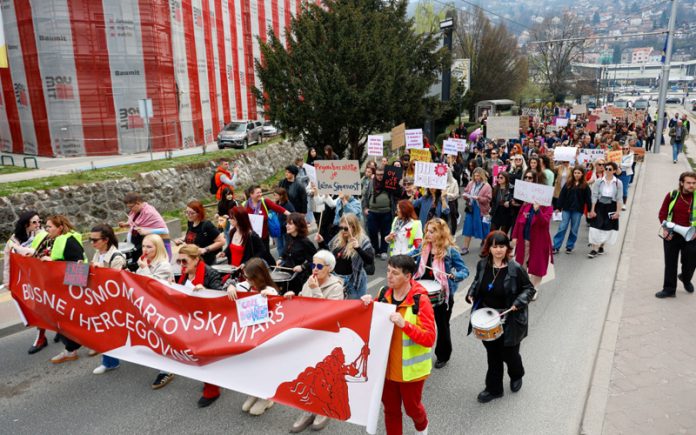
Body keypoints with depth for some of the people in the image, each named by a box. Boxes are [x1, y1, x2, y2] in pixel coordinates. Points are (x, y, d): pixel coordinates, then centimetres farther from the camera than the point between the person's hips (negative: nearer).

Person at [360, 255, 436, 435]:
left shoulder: (420, 300, -21)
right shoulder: (384, 293, -4)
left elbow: (429, 338, -24)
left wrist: (404, 324, -36)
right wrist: (367, 306, -12)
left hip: (410, 368, -4)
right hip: (386, 365, 4)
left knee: (412, 407, 18)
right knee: (390, 409, 16)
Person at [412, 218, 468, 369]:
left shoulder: (450, 250, -18)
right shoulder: (424, 247, -2)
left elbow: (465, 271, -16)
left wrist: (453, 275, -34)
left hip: (443, 295, -4)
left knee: (442, 326, 14)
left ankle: (443, 356, 35)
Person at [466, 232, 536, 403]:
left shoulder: (515, 268, -17)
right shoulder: (482, 265, -5)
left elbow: (529, 289, -6)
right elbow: (477, 282, 14)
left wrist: (518, 302, -20)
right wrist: (471, 294, -3)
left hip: (509, 320, -3)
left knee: (509, 353, 14)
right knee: (492, 354, 15)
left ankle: (516, 376, 48)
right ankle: (494, 389, 32)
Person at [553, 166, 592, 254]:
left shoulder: (585, 186, -1)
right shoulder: (568, 183, 2)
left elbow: (588, 199, 0)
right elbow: (562, 196, 2)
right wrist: (558, 207, -2)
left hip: (578, 210, -1)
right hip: (566, 209, 1)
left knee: (574, 229, 7)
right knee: (562, 227, -1)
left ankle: (570, 246, 19)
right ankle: (556, 247, 1)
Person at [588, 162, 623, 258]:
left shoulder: (618, 183, -3)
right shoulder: (599, 181, -2)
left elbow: (619, 199, -2)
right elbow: (594, 196, -2)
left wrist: (618, 211, -6)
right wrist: (592, 210, -6)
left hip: (611, 207, 0)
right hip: (599, 206, 0)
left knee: (607, 228, 7)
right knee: (596, 227, -6)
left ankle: (601, 246, 26)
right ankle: (594, 249, -1)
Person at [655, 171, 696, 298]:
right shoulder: (672, 195, -4)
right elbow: (662, 214, 2)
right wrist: (665, 228, -11)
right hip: (671, 236, 0)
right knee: (670, 263, 8)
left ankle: (686, 279, 46)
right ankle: (669, 289, 20)